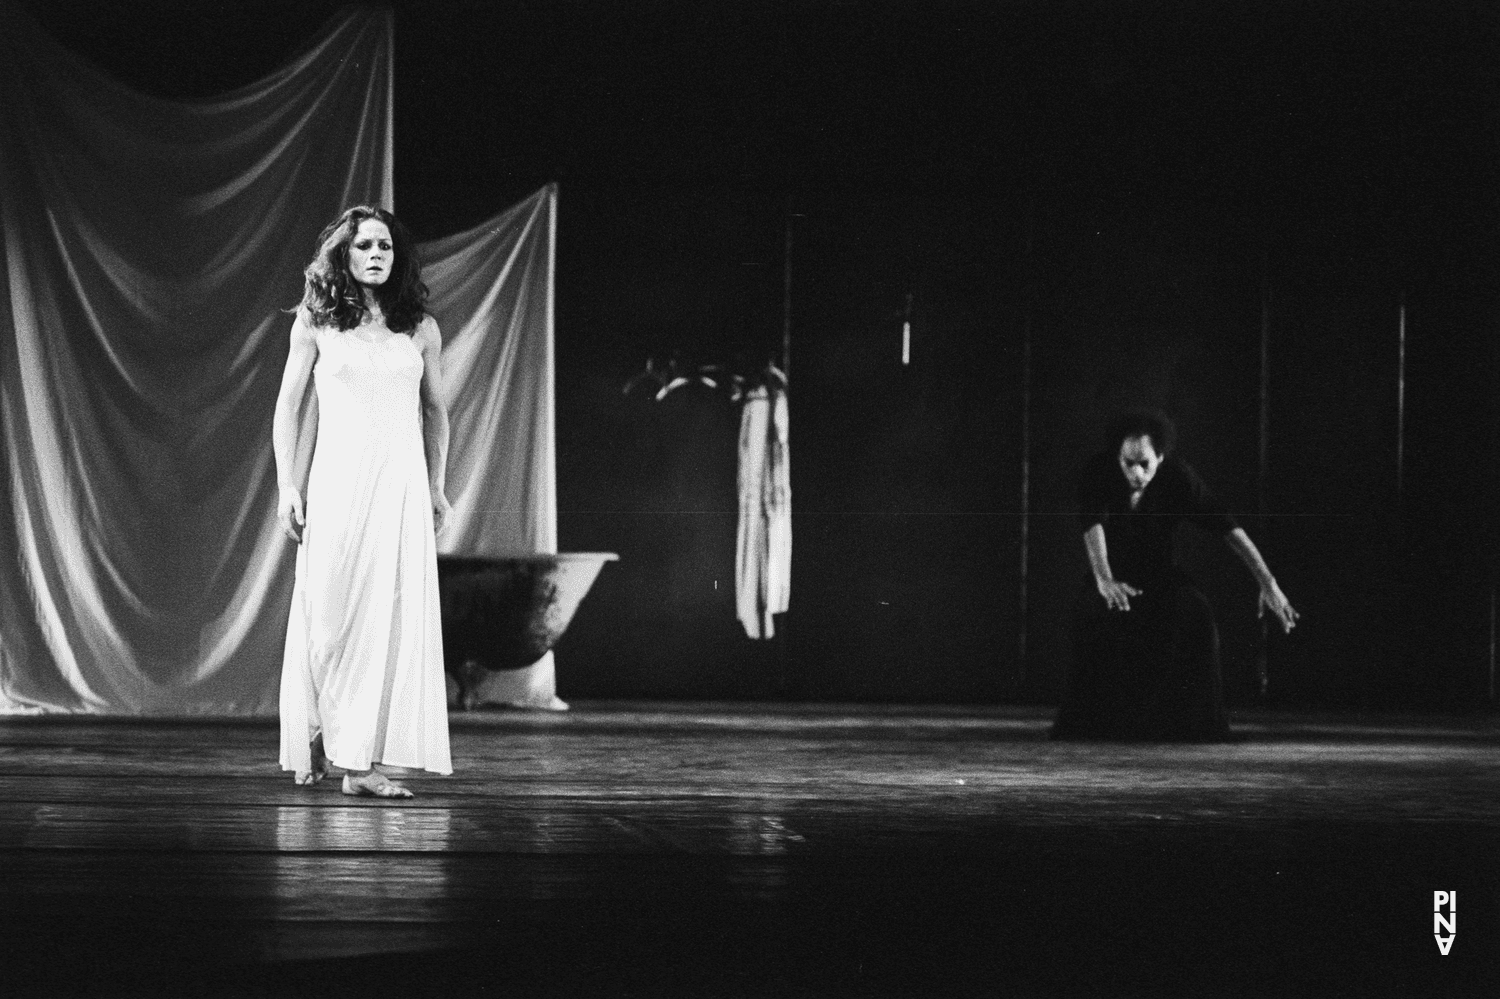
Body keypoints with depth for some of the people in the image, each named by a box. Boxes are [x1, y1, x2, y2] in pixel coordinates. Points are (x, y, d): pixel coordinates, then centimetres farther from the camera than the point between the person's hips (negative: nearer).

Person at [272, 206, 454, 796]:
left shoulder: (420, 328, 9)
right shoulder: (316, 321, 4)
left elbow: (434, 411, 18)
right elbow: (288, 406, 6)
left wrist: (436, 488, 15)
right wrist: (287, 486, 0)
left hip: (400, 483, 2)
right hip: (336, 477, -2)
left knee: (389, 616, -5)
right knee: (327, 614, -2)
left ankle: (362, 760, -4)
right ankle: (315, 738, 18)